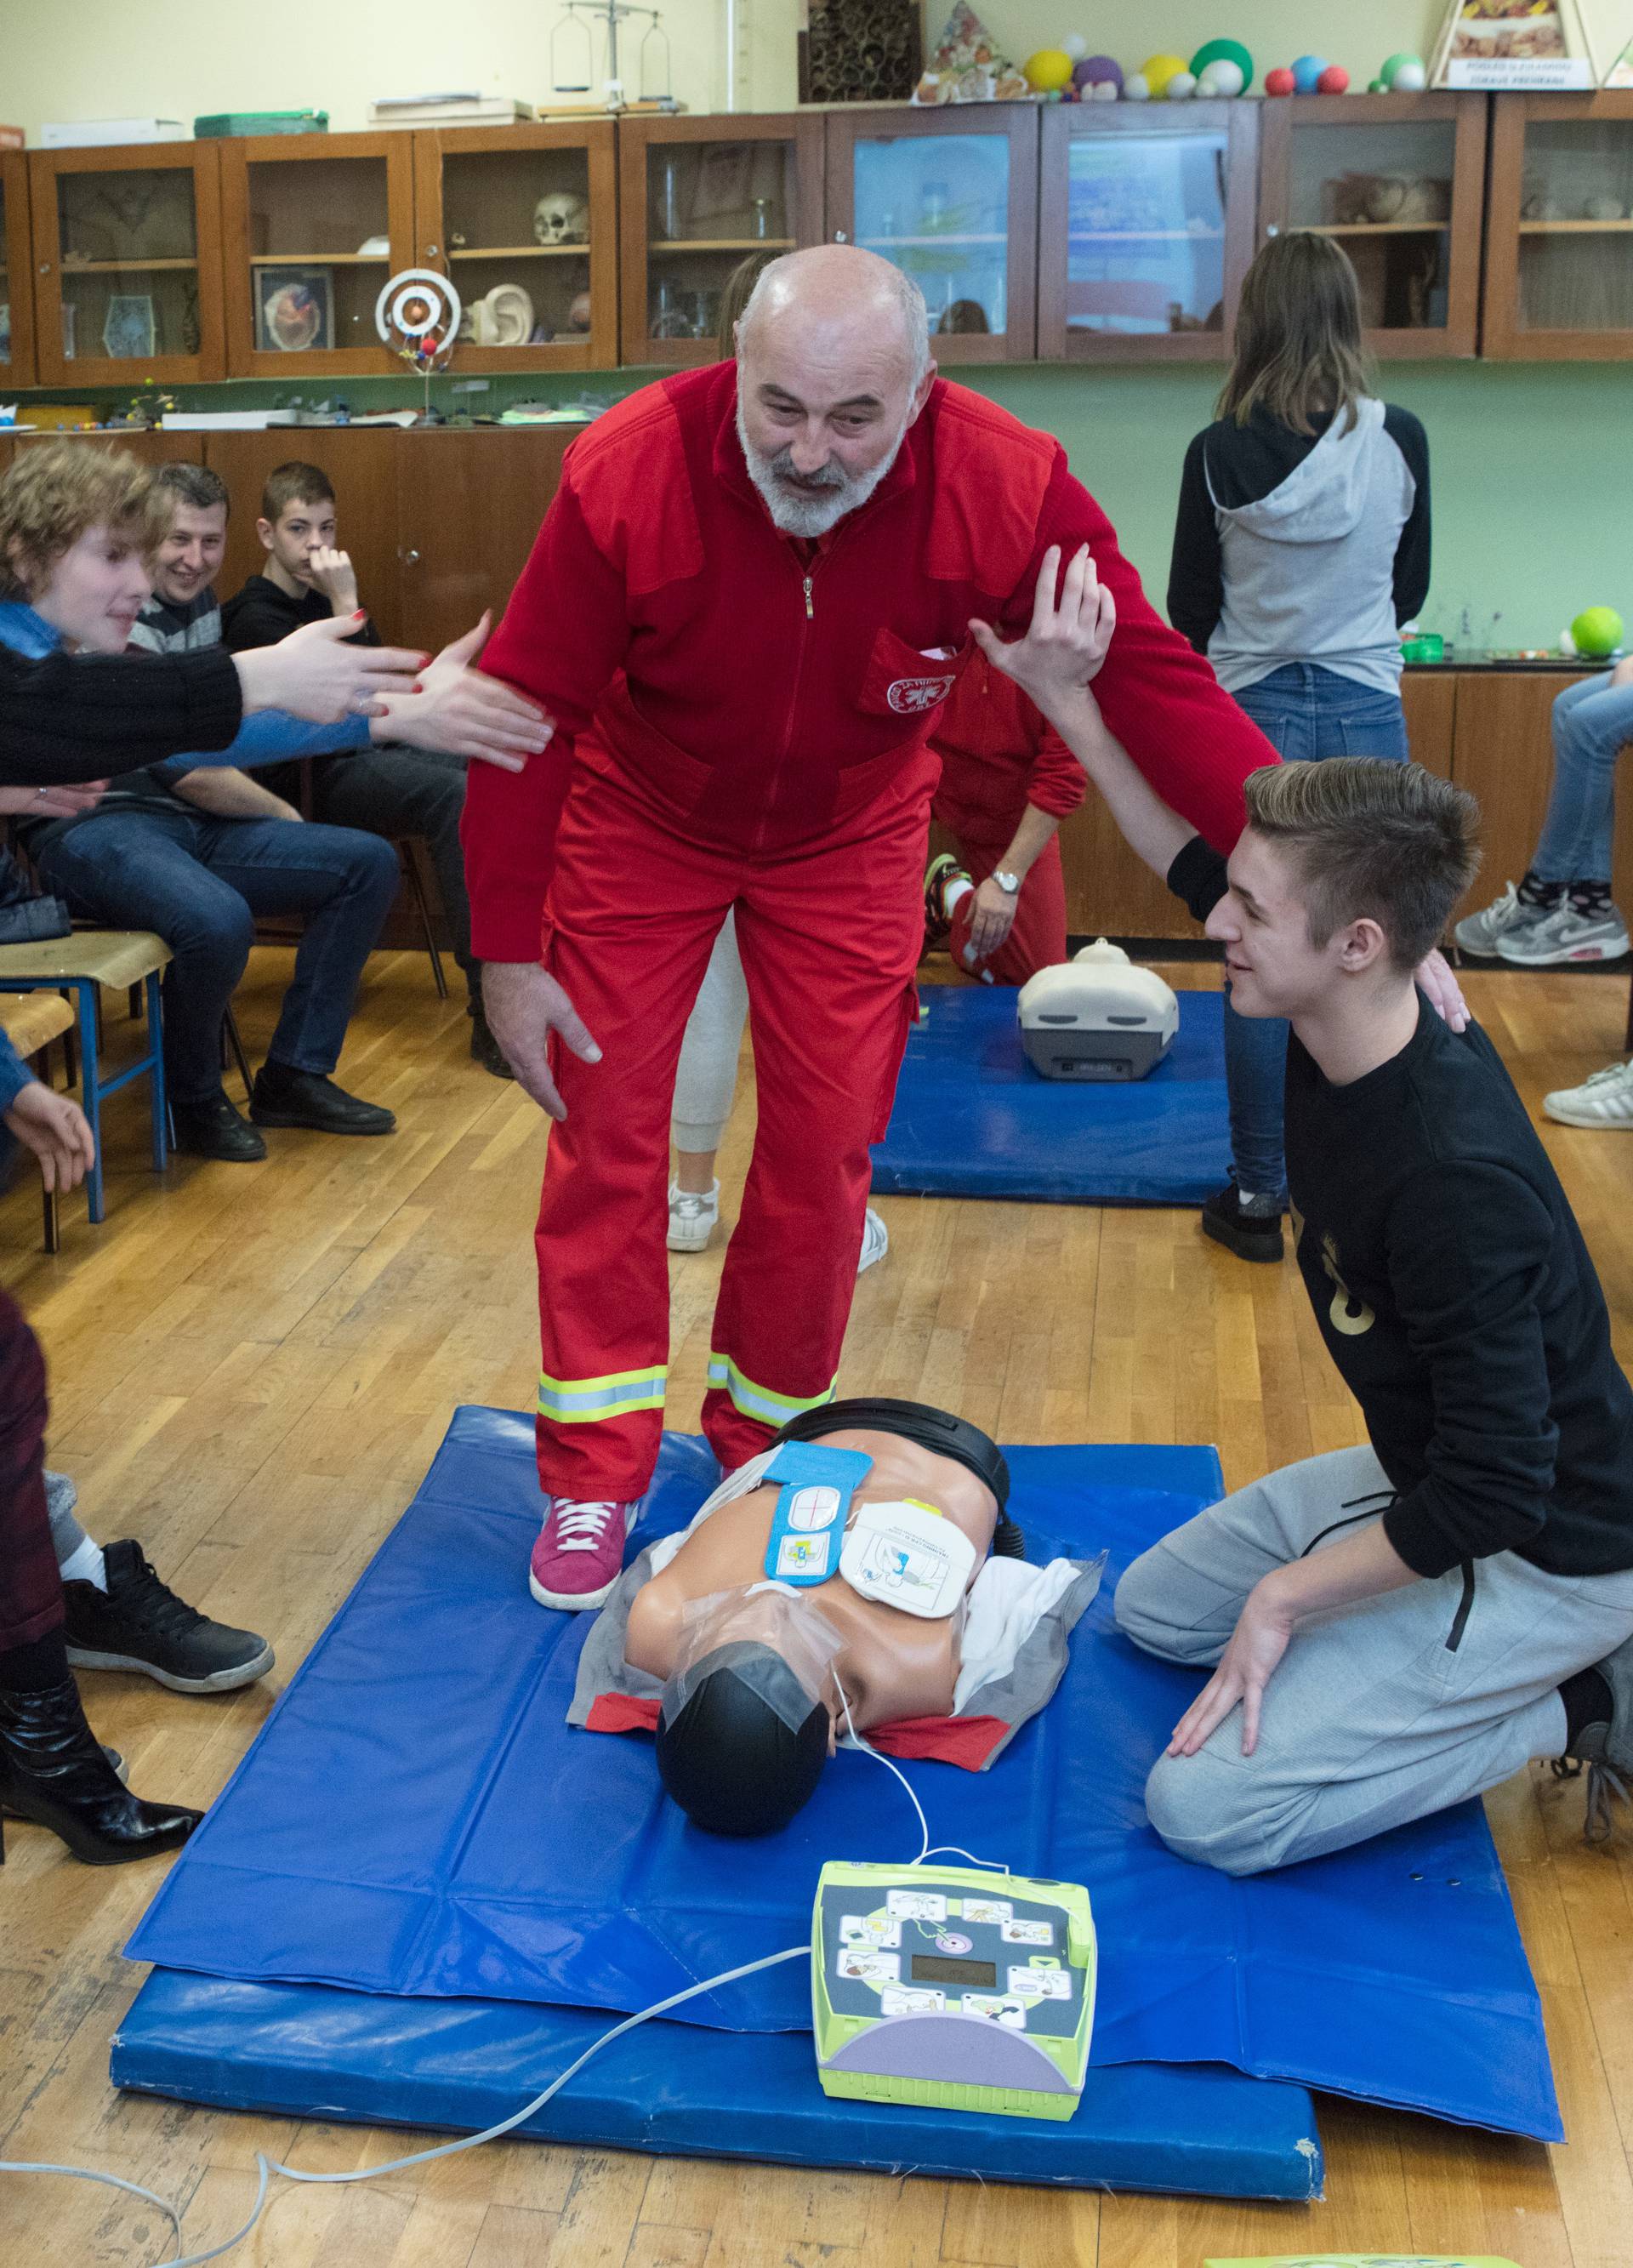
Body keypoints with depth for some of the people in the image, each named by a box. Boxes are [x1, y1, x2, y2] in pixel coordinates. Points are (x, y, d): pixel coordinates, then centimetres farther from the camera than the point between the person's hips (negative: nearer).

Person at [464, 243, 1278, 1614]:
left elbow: (1156, 684, -25)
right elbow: (527, 714, -21)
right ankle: (594, 1479, 12)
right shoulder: (626, 477, -30)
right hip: (641, 820, -1)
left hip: (848, 834, 1)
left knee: (824, 1149, 4)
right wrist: (508, 955, -19)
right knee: (605, 1134, -2)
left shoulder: (1007, 488, -29)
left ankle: (766, 1444, 26)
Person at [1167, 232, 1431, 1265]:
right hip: (1369, 720, 1)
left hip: (1255, 718, -1)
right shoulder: (1401, 441, -4)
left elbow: (1190, 609, 1)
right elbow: (1411, 589, 9)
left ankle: (1259, 1197, 12)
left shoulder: (1220, 453, -8)